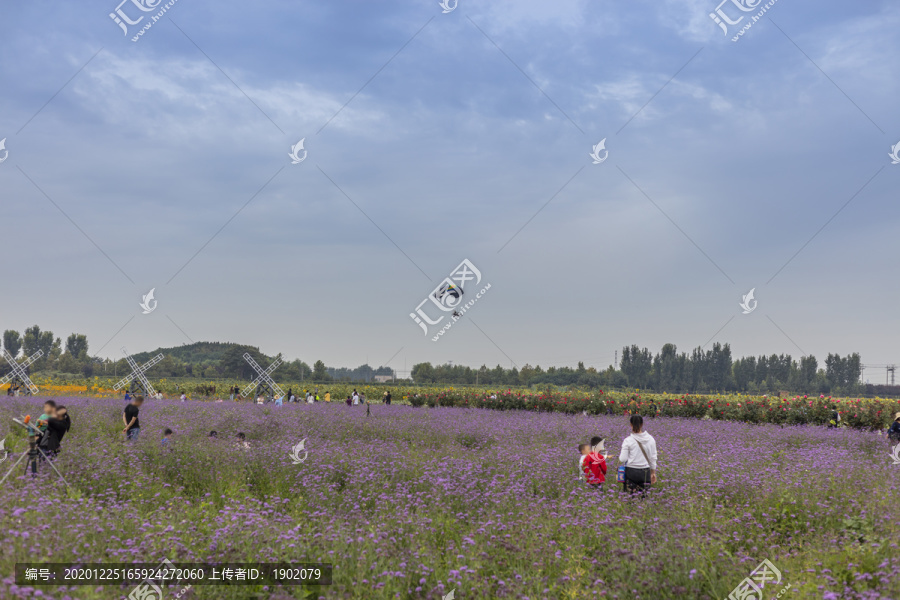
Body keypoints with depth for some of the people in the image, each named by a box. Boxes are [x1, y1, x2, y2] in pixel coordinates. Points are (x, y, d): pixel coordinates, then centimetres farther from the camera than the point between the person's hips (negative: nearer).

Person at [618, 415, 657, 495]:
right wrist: (653, 472, 16)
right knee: (644, 493, 11)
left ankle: (632, 489, -14)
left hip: (631, 471, -2)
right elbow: (653, 458, 6)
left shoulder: (628, 440, -10)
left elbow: (622, 459, -9)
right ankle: (642, 491, -15)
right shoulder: (650, 439, 0)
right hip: (645, 472, 2)